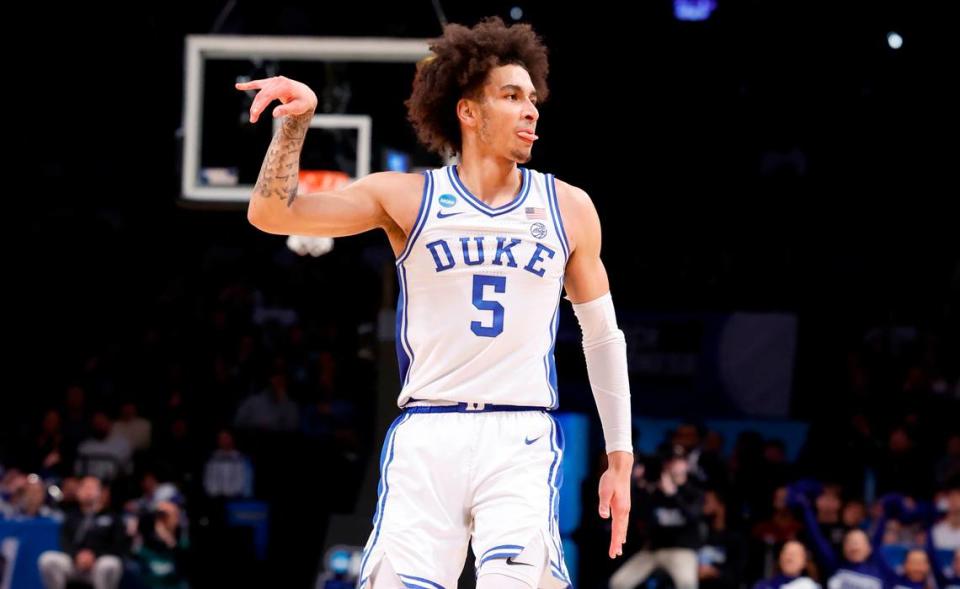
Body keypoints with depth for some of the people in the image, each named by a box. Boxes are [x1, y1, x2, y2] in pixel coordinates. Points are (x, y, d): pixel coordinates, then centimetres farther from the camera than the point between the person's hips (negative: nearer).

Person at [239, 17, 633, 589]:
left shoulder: (568, 208, 9)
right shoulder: (406, 198, 5)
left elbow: (603, 336, 16)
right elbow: (272, 214, 0)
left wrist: (621, 457, 13)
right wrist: (297, 120, -14)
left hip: (521, 440, 0)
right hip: (427, 437, 0)